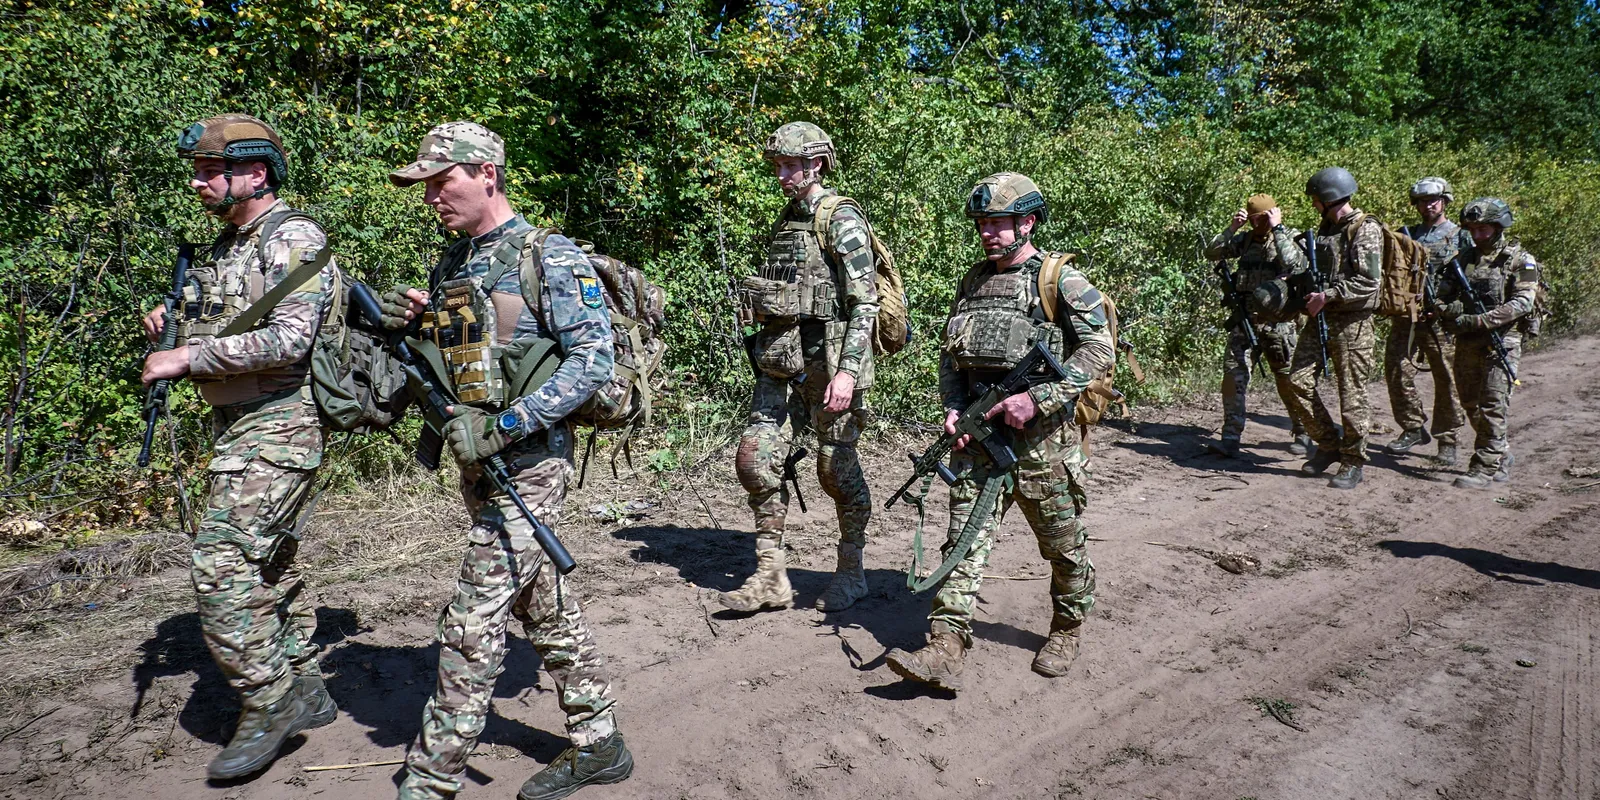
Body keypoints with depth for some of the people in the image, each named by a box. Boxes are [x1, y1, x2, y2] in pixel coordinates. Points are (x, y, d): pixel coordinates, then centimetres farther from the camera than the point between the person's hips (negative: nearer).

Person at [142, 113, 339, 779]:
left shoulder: (293, 238, -13)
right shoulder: (228, 243, 17)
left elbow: (287, 340, -24)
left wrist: (187, 358, -18)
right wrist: (173, 323, 8)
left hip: (277, 428, -10)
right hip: (236, 424, 10)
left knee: (221, 563, -13)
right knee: (267, 563, 14)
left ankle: (268, 702, 1)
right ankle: (303, 691, 26)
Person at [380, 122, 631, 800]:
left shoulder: (550, 258, -11)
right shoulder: (449, 266, 13)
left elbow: (592, 360, -17)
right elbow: (432, 364, 20)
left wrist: (502, 425, -23)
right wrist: (403, 325, -2)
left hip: (527, 465, -8)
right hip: (477, 464, 8)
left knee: (472, 626, -5)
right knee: (546, 609, 15)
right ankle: (599, 744, 28)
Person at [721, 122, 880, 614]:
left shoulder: (840, 218, -8)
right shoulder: (787, 219, 17)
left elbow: (865, 302, -15)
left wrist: (848, 370, -22)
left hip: (827, 356, -8)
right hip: (781, 357, 8)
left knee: (836, 466, 2)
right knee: (755, 457, 1)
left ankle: (851, 572, 20)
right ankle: (771, 577, 11)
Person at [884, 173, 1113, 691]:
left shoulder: (1060, 280, -5)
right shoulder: (973, 282, 12)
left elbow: (1099, 349, -12)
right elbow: (950, 356, 17)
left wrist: (1038, 398, -20)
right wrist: (954, 408, 0)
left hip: (1040, 439, -4)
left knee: (1063, 545, 10)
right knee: (965, 538, -3)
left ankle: (1068, 629, 34)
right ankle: (946, 651, -5)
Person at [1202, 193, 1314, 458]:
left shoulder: (1293, 237, -1)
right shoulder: (1245, 239, 11)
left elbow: (1293, 263, -21)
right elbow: (1211, 253, 6)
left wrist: (1278, 228, -16)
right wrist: (1232, 228, -4)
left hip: (1277, 323, -4)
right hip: (1244, 319, 4)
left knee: (1289, 380, 6)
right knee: (1233, 376, -5)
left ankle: (1302, 434, 25)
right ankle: (1231, 438, -3)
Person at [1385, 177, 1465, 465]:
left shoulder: (1461, 237, 5)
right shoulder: (1405, 235, 14)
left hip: (1442, 320, -3)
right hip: (1406, 316, 3)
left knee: (1447, 380, 0)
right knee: (1397, 372, -1)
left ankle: (1446, 441, 10)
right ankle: (1413, 428, 16)